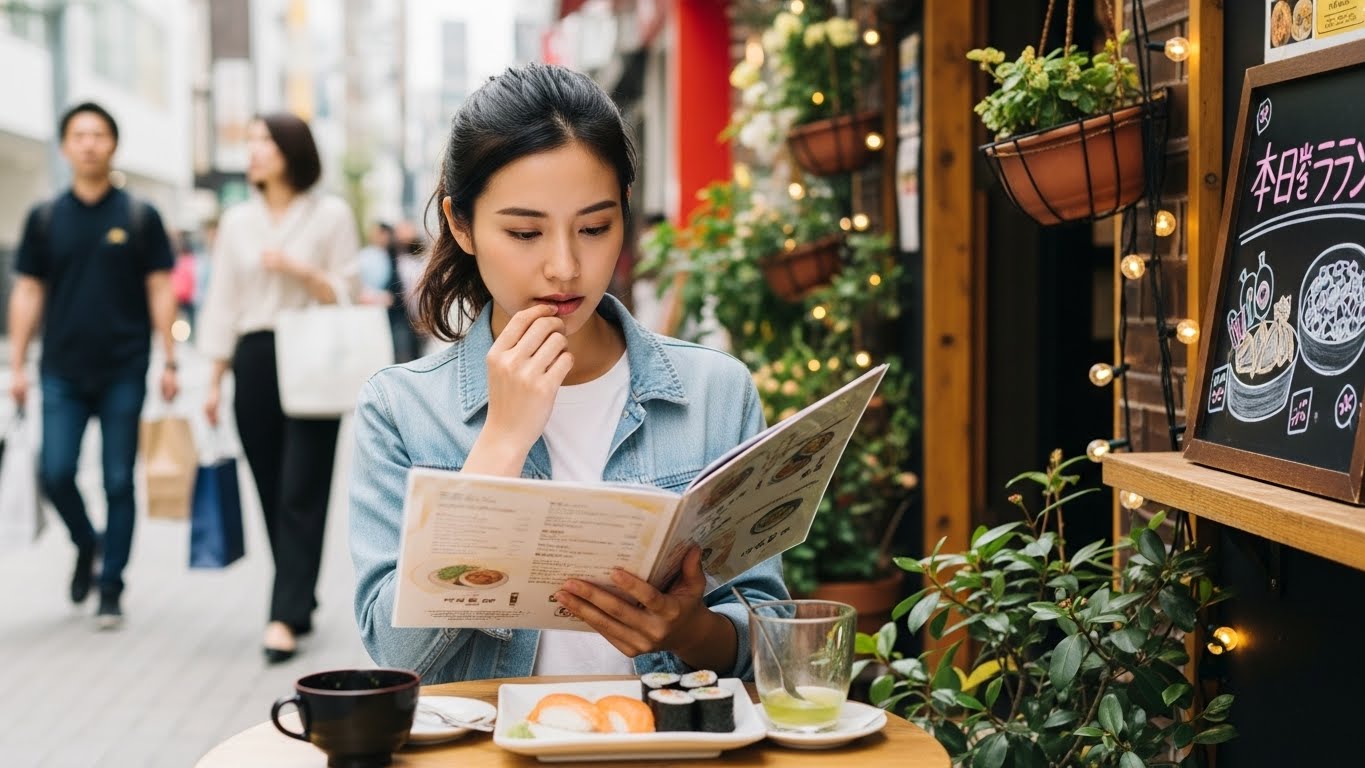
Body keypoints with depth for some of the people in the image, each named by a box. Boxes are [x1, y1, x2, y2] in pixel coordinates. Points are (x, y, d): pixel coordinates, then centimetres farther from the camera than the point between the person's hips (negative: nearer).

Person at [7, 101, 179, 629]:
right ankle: (86, 544, 25)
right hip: (62, 372, 2)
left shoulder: (139, 217, 2)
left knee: (118, 482, 2)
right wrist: (17, 365, 3)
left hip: (123, 371, -1)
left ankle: (111, 590, 11)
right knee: (55, 472, -5)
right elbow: (28, 292, 8)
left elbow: (160, 289, 2)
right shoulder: (44, 219, 7)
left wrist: (168, 361, -3)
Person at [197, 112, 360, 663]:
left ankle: (285, 617, -10)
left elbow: (347, 294, 1)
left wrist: (299, 270, -16)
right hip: (254, 362, 4)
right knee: (271, 491, 6)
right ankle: (299, 601, 18)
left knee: (301, 492, -8)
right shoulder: (238, 221, 12)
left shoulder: (330, 215, 1)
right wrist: (215, 380, 8)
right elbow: (224, 302, 11)